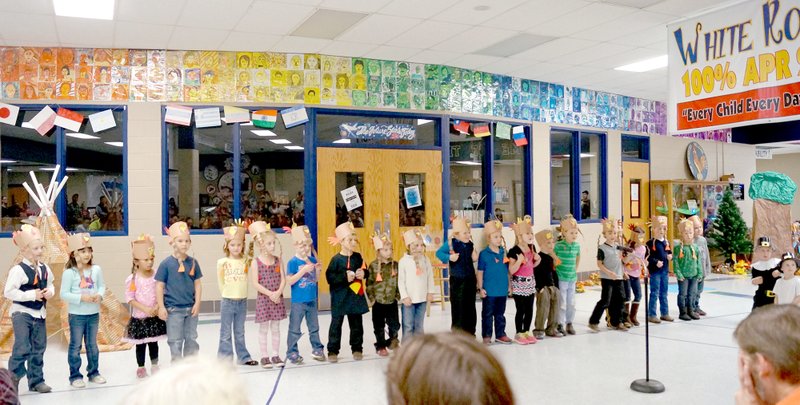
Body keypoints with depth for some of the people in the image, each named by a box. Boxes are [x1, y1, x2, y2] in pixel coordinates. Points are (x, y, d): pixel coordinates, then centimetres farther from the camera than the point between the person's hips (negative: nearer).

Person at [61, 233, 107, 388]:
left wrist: (99, 295, -13)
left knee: (92, 344, 15)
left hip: (94, 314, 4)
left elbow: (102, 286, 7)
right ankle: (75, 376, 14)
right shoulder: (69, 273, -11)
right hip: (77, 315, -4)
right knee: (75, 346, 5)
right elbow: (64, 294, -12)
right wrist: (82, 298, -22)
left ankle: (93, 372, 26)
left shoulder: (96, 269, 0)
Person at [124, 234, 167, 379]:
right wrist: (145, 309, -18)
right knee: (140, 344, 10)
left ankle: (154, 366, 26)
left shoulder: (156, 276, -4)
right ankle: (141, 367, 25)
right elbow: (130, 299, -11)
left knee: (153, 342, 12)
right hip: (139, 317, -2)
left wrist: (157, 307, -15)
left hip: (155, 317, 2)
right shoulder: (132, 279, -11)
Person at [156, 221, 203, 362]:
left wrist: (197, 303, -2)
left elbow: (197, 284, 5)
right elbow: (159, 286, -6)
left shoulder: (193, 262, 2)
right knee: (175, 341, 5)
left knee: (191, 339, 12)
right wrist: (161, 307, -9)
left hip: (191, 308, 4)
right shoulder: (166, 263, -8)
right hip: (173, 309, -4)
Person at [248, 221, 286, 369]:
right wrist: (270, 294, -18)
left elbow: (283, 279, 0)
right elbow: (255, 283, -13)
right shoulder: (256, 262, -8)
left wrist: (278, 293, -15)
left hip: (277, 298, 3)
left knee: (275, 327, 9)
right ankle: (264, 356, 13)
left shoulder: (277, 260, 2)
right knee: (263, 329, 5)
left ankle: (275, 355, 18)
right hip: (263, 298, -3)